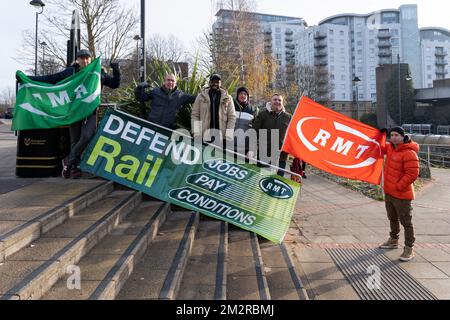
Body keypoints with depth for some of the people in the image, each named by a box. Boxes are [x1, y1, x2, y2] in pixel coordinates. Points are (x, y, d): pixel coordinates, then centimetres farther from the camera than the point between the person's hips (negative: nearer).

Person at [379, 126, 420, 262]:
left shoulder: (409, 153, -22)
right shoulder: (391, 148, 5)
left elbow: (412, 174, -25)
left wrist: (398, 187, -20)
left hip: (401, 195, -9)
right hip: (389, 192, 9)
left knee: (406, 222, 0)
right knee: (393, 218, 23)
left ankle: (409, 249, 9)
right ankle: (393, 240, 39)